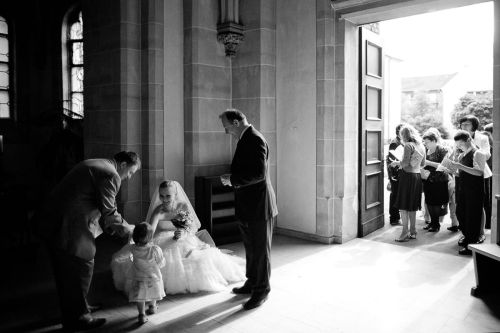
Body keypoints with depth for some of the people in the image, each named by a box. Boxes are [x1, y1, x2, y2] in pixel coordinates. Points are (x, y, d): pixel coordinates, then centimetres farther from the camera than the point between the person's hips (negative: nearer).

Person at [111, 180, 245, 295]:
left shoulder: (183, 206, -2)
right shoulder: (158, 212, -11)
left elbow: (193, 227, -2)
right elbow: (149, 232, -25)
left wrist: (184, 233, -25)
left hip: (184, 242, 2)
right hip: (162, 243, -1)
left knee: (204, 259, -24)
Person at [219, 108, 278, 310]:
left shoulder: (255, 140, -19)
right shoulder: (246, 139, 11)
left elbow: (259, 173, -27)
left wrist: (233, 179, -20)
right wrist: (232, 179, 7)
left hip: (259, 206, -10)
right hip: (247, 206, 10)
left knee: (260, 250, 4)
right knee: (251, 248, 21)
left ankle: (261, 291, 19)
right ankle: (252, 283, 37)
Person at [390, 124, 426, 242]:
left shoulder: (408, 145, -13)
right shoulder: (421, 146, 11)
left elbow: (405, 162, -18)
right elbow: (423, 163, 17)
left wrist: (396, 163, 0)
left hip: (407, 176, -8)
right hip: (417, 176, 8)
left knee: (403, 206, -2)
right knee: (412, 206, 14)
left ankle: (405, 233, -1)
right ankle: (413, 232, 20)